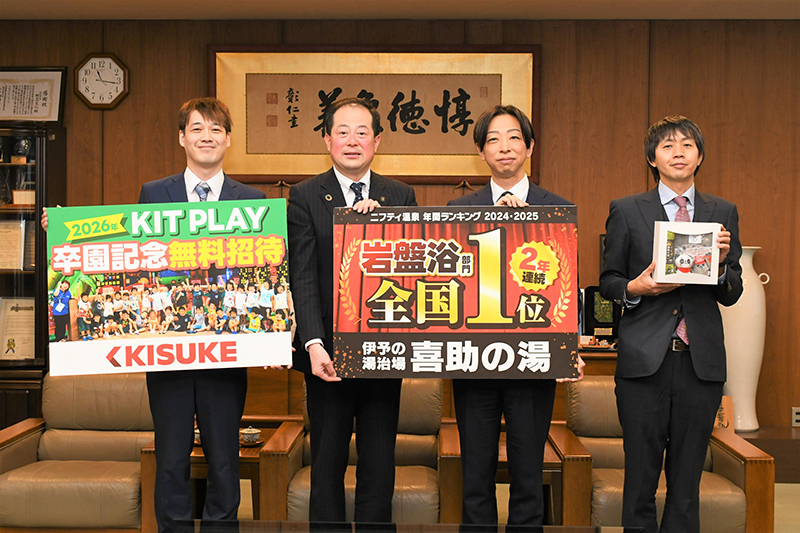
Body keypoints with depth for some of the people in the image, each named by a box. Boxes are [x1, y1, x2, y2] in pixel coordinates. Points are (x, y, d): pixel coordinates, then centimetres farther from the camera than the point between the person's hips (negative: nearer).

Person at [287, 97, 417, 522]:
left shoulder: (401, 197, 8)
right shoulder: (304, 196, 0)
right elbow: (302, 278, -8)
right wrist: (313, 343, -20)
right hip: (329, 353, -2)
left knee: (379, 464, 11)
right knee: (327, 463, 9)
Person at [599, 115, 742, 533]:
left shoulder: (723, 212, 10)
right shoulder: (626, 211, 4)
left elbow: (731, 295, 10)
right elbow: (607, 282, 7)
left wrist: (721, 263, -10)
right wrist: (634, 288, -14)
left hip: (702, 359, 2)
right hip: (645, 359, -2)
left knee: (687, 481, 11)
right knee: (640, 477, 4)